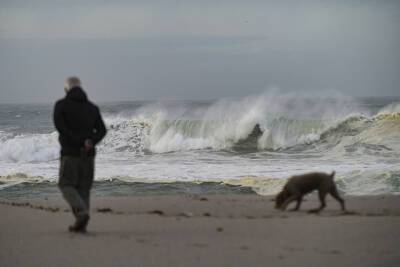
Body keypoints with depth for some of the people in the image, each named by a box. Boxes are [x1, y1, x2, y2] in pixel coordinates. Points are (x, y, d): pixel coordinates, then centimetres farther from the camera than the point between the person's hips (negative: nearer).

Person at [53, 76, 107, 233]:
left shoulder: (61, 105, -1)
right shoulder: (92, 107, 12)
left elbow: (60, 126, -14)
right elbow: (101, 130, 2)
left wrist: (80, 142, -16)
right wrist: (91, 142, -12)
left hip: (70, 152, -4)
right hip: (88, 155, 4)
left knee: (66, 184, 3)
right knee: (83, 187, 10)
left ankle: (81, 212, -21)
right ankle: (81, 225, 6)